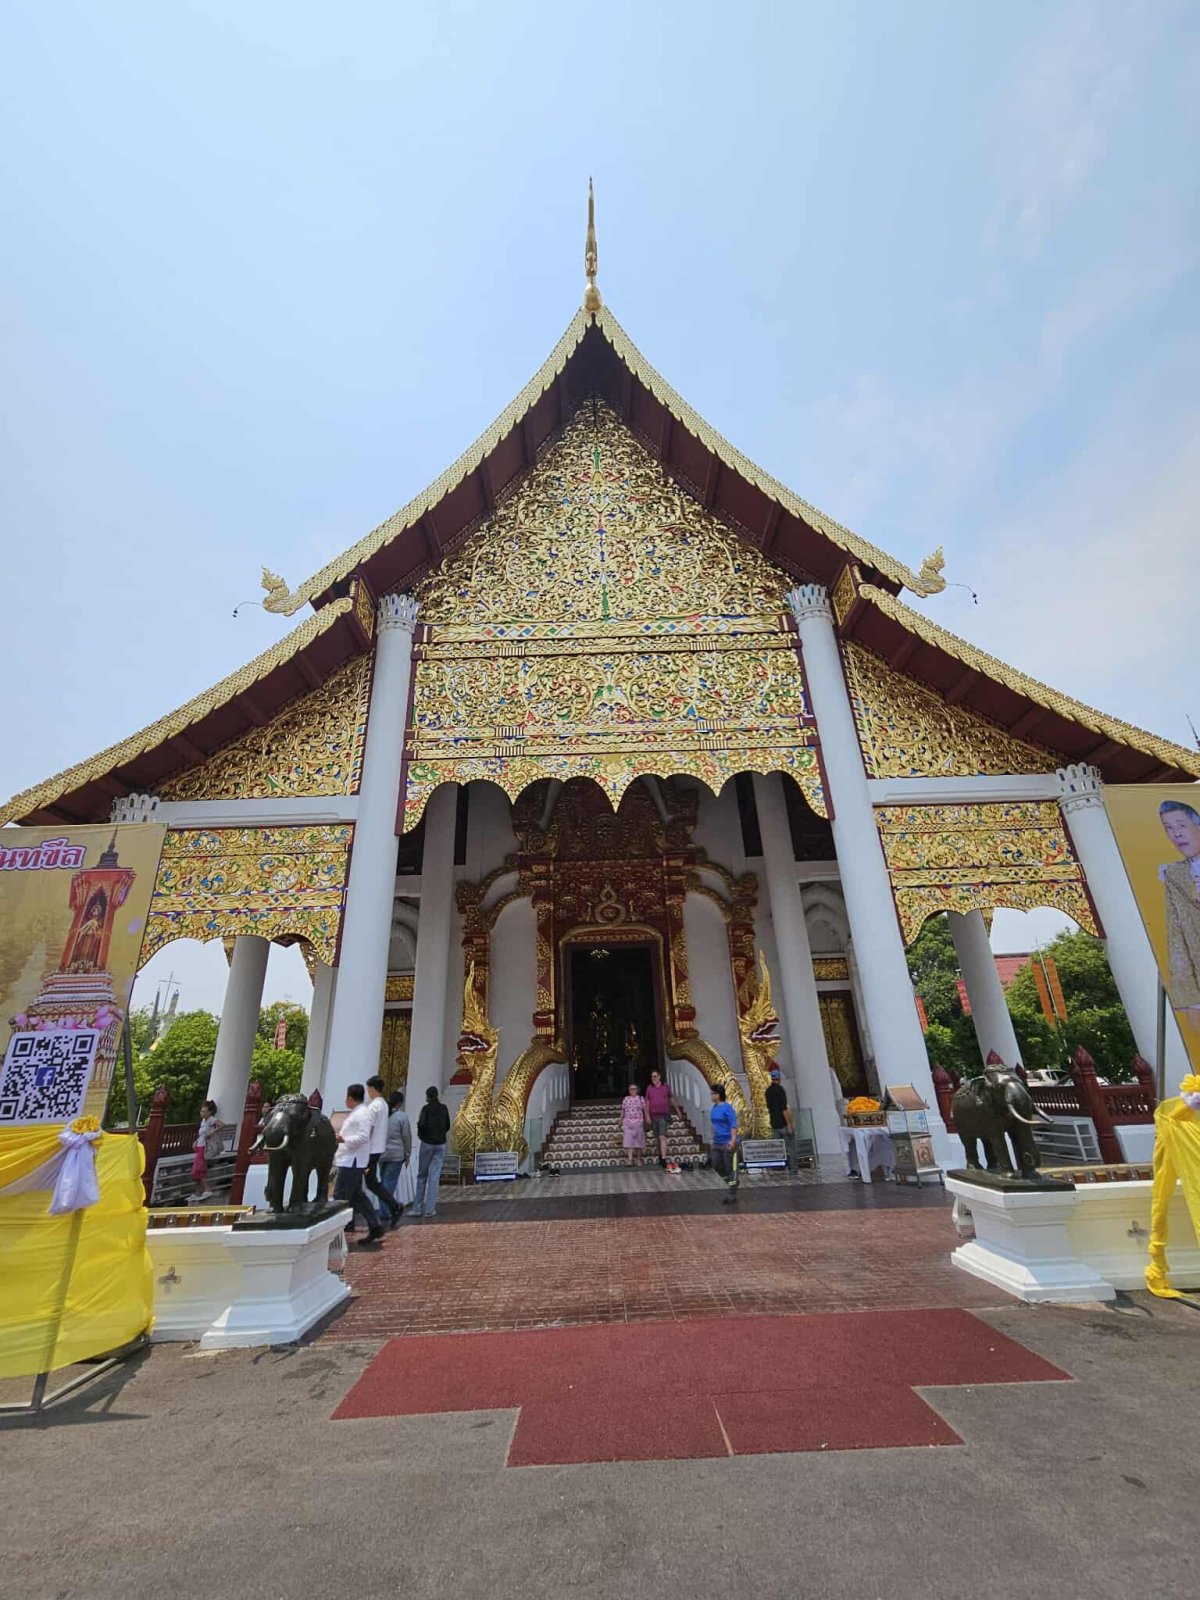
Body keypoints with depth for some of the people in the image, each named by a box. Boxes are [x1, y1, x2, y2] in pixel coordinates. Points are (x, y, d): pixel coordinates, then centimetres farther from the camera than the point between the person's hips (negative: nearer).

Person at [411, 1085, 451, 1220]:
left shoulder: (426, 1108, -9)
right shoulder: (443, 1109, 4)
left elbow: (421, 1124, -19)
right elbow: (447, 1126, 9)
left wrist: (421, 1135, 0)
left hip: (427, 1143, -3)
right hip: (441, 1144, 3)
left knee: (422, 1175, 11)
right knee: (434, 1176, 5)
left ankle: (418, 1208, 14)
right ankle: (429, 1209, 3)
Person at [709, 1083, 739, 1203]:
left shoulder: (727, 1108, -16)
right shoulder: (714, 1107, 8)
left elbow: (734, 1125, -19)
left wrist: (733, 1140, -24)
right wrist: (713, 1138, 21)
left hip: (728, 1143, -8)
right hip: (717, 1143, 8)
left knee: (731, 1169, 2)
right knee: (716, 1166, 13)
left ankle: (732, 1194, 12)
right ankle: (731, 1182, 34)